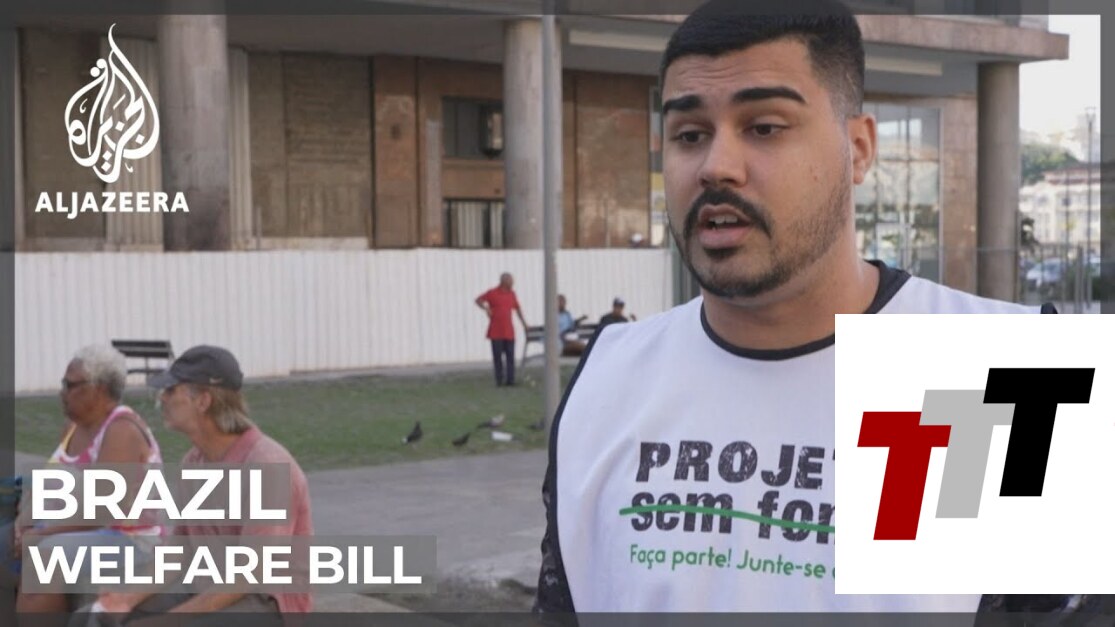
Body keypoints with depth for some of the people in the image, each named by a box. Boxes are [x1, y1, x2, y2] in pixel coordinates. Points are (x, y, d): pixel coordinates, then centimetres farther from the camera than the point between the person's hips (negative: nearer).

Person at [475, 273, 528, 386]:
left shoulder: (511, 294, 10)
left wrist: (523, 323, 19)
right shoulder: (492, 293, -3)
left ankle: (510, 380, 3)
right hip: (496, 333, -4)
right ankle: (499, 380, 9)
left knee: (510, 356, 0)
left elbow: (517, 308, 21)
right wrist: (486, 308, -18)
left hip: (509, 332, 4)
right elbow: (478, 300, 1)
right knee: (497, 357, 1)